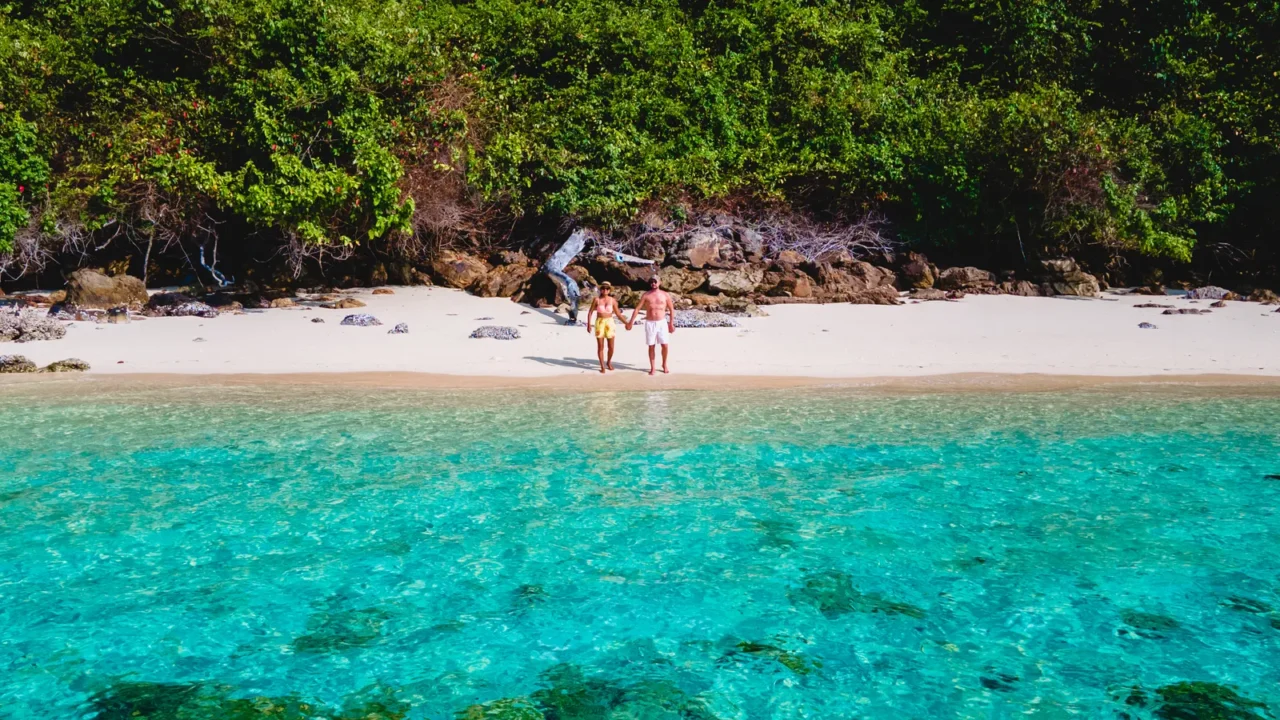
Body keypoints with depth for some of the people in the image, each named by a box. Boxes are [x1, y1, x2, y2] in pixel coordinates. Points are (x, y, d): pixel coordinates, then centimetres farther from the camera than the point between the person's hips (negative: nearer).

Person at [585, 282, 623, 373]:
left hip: (610, 323, 1)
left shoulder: (612, 300, 0)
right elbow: (590, 312, 1)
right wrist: (589, 324, -6)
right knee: (600, 347, 1)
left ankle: (608, 362, 30)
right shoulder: (597, 299, -4)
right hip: (600, 323, -1)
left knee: (611, 347, 4)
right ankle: (602, 366, 14)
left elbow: (618, 314, 8)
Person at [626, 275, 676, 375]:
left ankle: (664, 365, 20)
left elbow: (671, 309, 8)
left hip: (662, 323, 0)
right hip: (650, 323, 0)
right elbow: (637, 309, 1)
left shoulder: (665, 295, 2)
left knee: (664, 345, -2)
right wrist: (631, 322, -4)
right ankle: (652, 368, 11)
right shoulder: (646, 295, 1)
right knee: (651, 346, 3)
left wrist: (671, 323, 6)